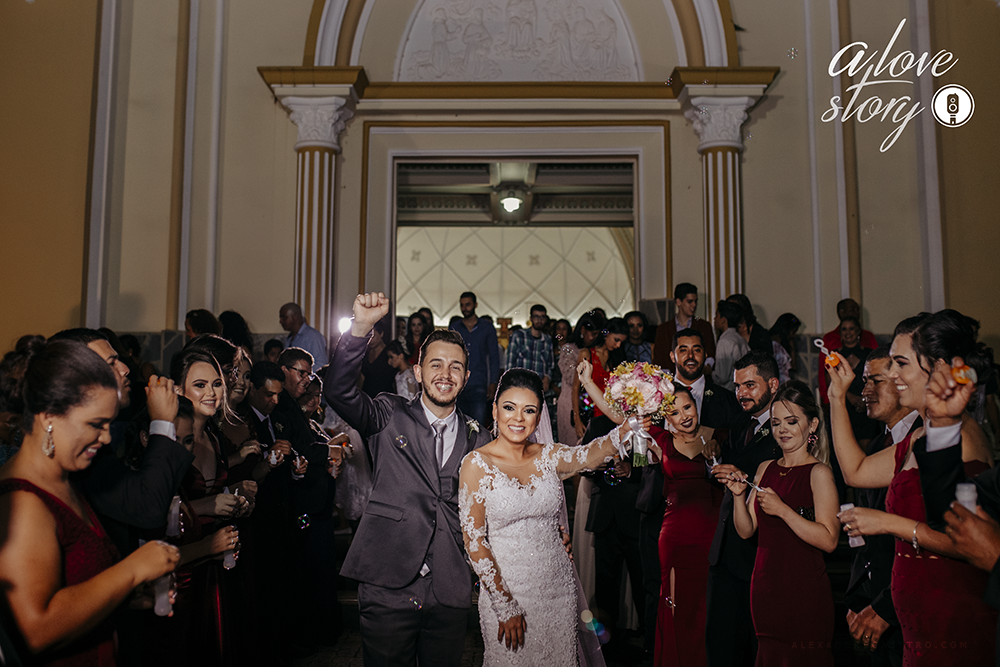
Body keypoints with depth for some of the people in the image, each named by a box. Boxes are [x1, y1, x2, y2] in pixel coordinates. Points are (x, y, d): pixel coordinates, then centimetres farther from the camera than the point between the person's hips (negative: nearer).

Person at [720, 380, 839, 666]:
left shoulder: (819, 473, -9)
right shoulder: (765, 469, 9)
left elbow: (829, 540, -18)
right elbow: (746, 530, 7)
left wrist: (782, 510, -22)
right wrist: (739, 495, -8)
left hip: (804, 590, -6)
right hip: (765, 587, 6)